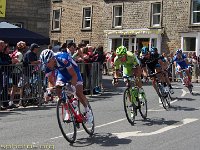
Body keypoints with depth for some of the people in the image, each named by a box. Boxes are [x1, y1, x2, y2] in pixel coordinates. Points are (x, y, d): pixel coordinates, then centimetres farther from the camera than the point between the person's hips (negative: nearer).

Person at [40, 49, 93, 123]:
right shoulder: (48, 66, -22)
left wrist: (72, 86, -47)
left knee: (79, 92, -18)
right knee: (58, 88, -18)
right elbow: (50, 80, -11)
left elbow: (74, 75, -36)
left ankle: (87, 110, 6)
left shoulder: (62, 59, -39)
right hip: (61, 72, 5)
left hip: (73, 70, -5)